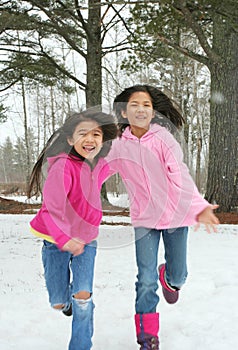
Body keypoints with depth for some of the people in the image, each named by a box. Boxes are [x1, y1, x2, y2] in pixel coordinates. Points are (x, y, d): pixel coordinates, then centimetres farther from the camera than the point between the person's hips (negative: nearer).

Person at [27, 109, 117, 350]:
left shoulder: (100, 165, -6)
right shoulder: (62, 166, -27)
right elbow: (51, 209, -37)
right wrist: (63, 238, -50)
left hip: (86, 239, 4)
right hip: (56, 240, -3)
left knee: (83, 295, -8)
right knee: (58, 302, 5)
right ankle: (67, 300, 43)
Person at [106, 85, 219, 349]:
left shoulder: (163, 138, -12)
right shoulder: (119, 147, -5)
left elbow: (180, 175, -22)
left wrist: (198, 207, -35)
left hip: (175, 216, 0)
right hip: (144, 219, 0)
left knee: (178, 275, 12)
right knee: (146, 281, -3)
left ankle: (169, 279, 50)